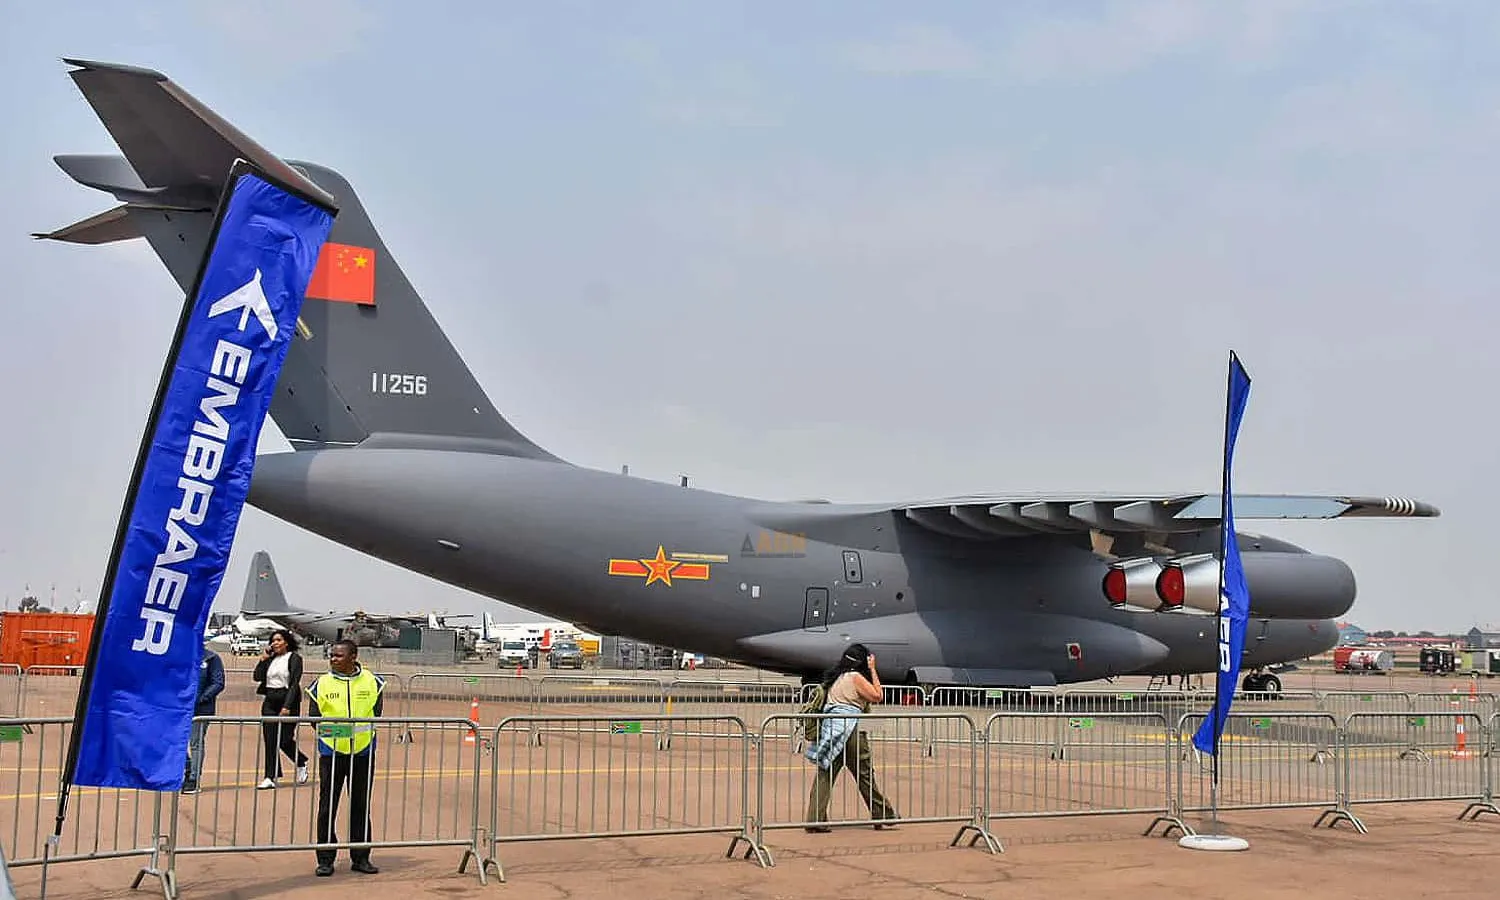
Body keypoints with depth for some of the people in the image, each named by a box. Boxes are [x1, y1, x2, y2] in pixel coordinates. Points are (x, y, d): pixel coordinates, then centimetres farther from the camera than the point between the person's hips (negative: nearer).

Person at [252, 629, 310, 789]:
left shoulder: (294, 658, -3)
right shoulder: (271, 659, 13)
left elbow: (294, 684, -10)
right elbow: (257, 676, 6)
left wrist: (287, 706, -17)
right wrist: (263, 659, -2)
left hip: (287, 701, -5)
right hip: (270, 701, 5)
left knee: (285, 740, -3)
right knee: (270, 740, 0)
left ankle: (301, 762, 26)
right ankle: (270, 777, 3)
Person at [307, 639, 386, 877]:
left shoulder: (372, 682, 4)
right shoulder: (322, 684, 2)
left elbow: (376, 713, 9)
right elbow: (313, 716, 3)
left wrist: (363, 726, -9)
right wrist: (326, 728, -16)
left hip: (363, 751, 1)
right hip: (331, 752, -1)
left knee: (361, 805, 8)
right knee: (327, 806, -1)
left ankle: (360, 857, 18)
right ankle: (325, 859, 7)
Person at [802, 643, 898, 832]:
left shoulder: (835, 677, 16)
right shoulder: (855, 677, -5)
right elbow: (878, 696, 0)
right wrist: (872, 670, 6)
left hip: (829, 730, 6)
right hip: (850, 732, -6)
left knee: (824, 775, 3)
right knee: (865, 775, 5)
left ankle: (815, 820, -5)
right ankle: (883, 817, 16)